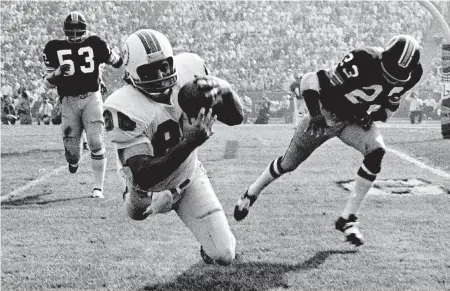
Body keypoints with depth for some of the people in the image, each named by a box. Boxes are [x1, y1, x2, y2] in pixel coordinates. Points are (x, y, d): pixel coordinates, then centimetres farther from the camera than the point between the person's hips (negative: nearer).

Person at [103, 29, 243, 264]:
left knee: (224, 256, -3)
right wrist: (190, 142, -52)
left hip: (189, 177, 2)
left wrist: (224, 90, -39)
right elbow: (143, 177, -41)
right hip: (148, 187, -2)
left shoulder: (188, 72, -23)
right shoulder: (125, 110, -37)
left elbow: (235, 118, -16)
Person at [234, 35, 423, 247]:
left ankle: (347, 219, -12)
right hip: (326, 114, -4)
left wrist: (378, 115, -13)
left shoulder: (409, 76, -17)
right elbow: (310, 81, -30)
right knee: (289, 164, 8)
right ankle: (252, 193, 40)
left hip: (355, 119, 4)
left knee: (377, 152, -24)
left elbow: (392, 103, 5)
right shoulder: (363, 62, -36)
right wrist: (315, 113, -35)